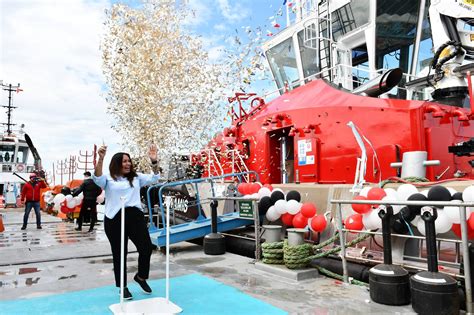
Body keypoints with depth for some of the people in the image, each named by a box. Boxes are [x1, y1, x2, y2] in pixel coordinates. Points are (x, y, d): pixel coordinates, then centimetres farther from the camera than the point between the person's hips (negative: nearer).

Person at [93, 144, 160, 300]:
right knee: (119, 253, 7)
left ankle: (141, 277, 26)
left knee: (146, 247, -2)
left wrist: (154, 161, -12)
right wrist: (100, 159, -30)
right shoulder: (108, 179, 6)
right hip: (114, 219, -3)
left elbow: (154, 178, 5)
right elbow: (97, 178, -15)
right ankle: (123, 286, 25)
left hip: (135, 216, 3)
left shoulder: (136, 177, 15)